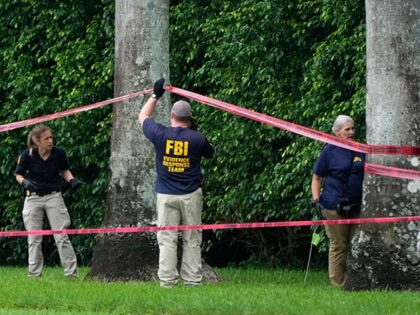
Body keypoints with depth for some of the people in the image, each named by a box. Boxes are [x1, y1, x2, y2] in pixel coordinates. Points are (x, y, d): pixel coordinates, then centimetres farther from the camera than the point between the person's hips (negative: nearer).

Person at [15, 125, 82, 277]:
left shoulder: (59, 153, -11)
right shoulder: (27, 156, -14)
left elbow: (64, 170, 9)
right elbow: (18, 174, 1)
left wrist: (71, 180, -9)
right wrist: (24, 182, -20)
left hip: (53, 196, 0)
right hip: (33, 198, 0)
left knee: (62, 236, -4)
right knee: (34, 239, 5)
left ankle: (71, 273, -2)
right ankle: (34, 274, 14)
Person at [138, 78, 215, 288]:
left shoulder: (160, 135, -5)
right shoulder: (197, 138, -6)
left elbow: (143, 117, 15)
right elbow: (211, 154, 17)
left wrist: (156, 95, 23)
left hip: (166, 196, 0)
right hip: (191, 196, 0)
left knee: (167, 239, 0)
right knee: (192, 240, 5)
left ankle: (167, 280, -4)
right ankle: (192, 280, 3)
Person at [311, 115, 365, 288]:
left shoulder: (359, 150, 12)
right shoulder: (330, 151, -2)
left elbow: (365, 175, 23)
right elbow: (316, 178, 1)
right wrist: (316, 200, -11)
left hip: (356, 206, 5)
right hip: (335, 207, -5)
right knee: (338, 245, -2)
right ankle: (337, 283, 3)